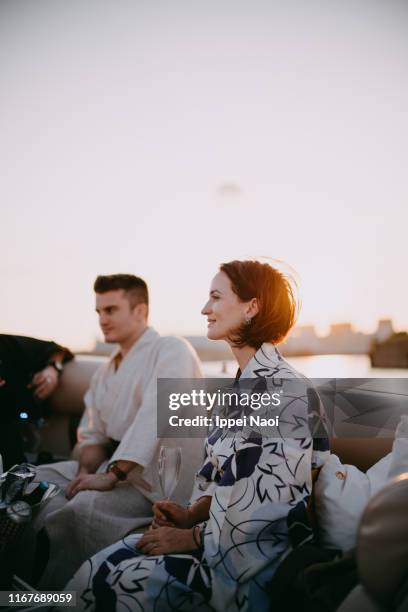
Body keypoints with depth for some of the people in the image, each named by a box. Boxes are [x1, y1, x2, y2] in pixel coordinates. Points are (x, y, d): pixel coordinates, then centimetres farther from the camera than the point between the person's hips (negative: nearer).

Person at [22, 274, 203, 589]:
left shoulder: (172, 350, -8)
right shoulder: (105, 372, 17)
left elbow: (154, 415, -22)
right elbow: (93, 434, 17)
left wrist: (112, 475, -25)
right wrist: (86, 471, -4)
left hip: (161, 476, -8)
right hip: (115, 465, 8)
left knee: (83, 506, -31)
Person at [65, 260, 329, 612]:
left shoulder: (285, 390, -19)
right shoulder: (245, 382, 10)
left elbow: (275, 502, -21)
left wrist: (191, 537, -14)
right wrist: (192, 514, -2)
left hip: (253, 553, -8)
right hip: (220, 533, 8)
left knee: (110, 583, -14)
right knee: (98, 569, -5)